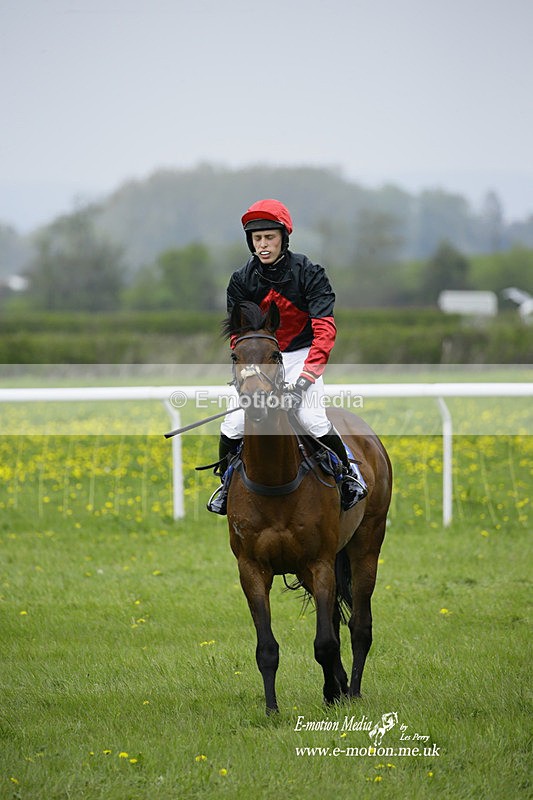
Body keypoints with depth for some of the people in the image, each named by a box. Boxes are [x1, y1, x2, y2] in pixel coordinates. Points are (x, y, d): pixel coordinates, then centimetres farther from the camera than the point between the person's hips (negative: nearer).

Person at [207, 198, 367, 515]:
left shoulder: (309, 274, -12)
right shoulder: (242, 281, -3)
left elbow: (325, 328, -19)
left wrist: (309, 372, -32)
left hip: (301, 355, -3)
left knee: (312, 419, -22)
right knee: (234, 424, -11)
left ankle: (348, 471, 6)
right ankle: (226, 481, 17)